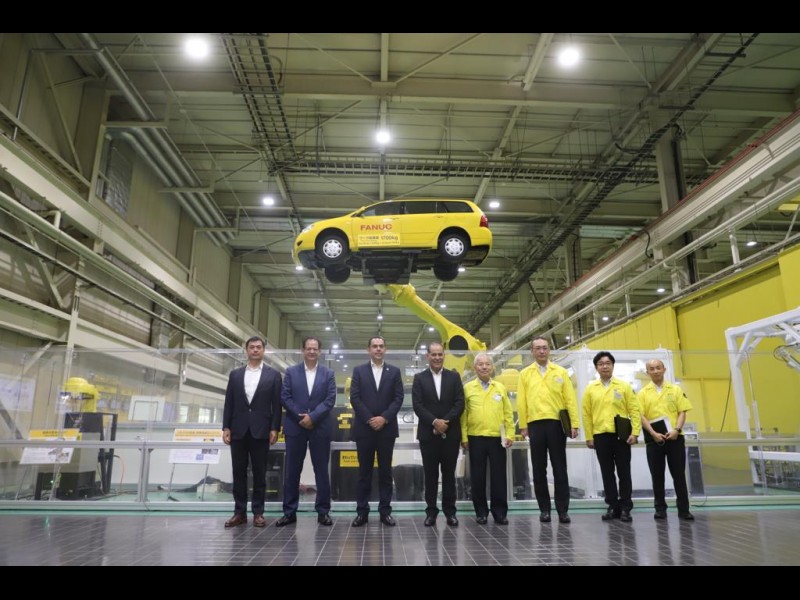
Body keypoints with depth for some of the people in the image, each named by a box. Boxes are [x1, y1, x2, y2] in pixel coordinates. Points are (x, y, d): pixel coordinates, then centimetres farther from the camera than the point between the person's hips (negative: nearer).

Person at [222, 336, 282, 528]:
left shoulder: (273, 375, 3)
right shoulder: (235, 374, 10)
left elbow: (276, 404, 0)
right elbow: (229, 403, 8)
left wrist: (274, 429, -7)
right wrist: (226, 427, 1)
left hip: (261, 430, -2)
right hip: (238, 430, 2)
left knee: (259, 473, 3)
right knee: (239, 472, 6)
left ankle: (258, 512, 11)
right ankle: (240, 512, 14)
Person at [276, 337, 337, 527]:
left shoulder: (328, 374, 5)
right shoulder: (291, 372, 6)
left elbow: (330, 399, -3)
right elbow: (284, 397, -1)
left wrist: (312, 416, -14)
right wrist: (301, 417, -11)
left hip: (320, 428, 0)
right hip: (295, 427, 0)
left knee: (321, 471, 5)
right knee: (292, 471, 5)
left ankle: (323, 512, 13)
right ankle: (289, 512, 15)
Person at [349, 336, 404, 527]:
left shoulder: (394, 371, 8)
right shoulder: (359, 370, 6)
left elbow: (398, 398, 0)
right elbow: (354, 398, -2)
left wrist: (384, 418, -12)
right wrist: (369, 419, -11)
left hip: (386, 428, 1)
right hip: (364, 428, 0)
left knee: (385, 471, 6)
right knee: (364, 471, 5)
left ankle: (385, 511, 13)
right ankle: (362, 511, 12)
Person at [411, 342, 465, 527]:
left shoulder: (454, 377, 7)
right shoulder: (419, 378, 4)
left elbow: (460, 403, -1)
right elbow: (417, 405, -5)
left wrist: (445, 422, -13)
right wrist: (435, 422, -15)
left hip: (450, 433, 1)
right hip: (428, 433, -1)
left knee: (449, 474, 7)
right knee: (430, 475, 5)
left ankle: (450, 511, 17)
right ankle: (431, 511, 14)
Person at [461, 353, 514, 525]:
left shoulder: (500, 388, 8)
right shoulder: (468, 388, 3)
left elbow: (508, 413, 8)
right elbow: (463, 414, 1)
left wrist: (509, 435, 1)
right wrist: (463, 437, -4)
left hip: (497, 438, 1)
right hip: (475, 438, -1)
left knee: (499, 476, 4)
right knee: (478, 476, 5)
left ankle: (500, 512, 15)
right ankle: (481, 512, 17)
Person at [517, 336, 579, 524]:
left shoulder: (561, 372, 8)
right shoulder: (525, 374, 8)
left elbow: (570, 399, 4)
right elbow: (521, 401, 5)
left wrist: (574, 424, -3)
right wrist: (523, 426, -2)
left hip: (557, 424, 0)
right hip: (535, 425, 1)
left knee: (560, 468, 3)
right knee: (539, 469, 6)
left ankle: (563, 510, 10)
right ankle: (544, 509, 15)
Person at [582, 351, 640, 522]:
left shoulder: (624, 386, 4)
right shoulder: (590, 389, 6)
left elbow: (634, 410, 1)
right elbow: (586, 414, 5)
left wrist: (635, 432, -8)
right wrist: (589, 437, 2)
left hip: (621, 435, -1)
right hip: (601, 436, 1)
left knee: (624, 472, 3)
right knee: (607, 473, 7)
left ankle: (625, 508, 12)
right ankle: (613, 507, 16)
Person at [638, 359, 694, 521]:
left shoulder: (676, 389, 8)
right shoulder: (643, 393, 4)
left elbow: (682, 412, 3)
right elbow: (640, 415, -3)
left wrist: (676, 429, -13)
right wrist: (653, 433, -15)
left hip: (675, 437, 0)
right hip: (654, 439, 0)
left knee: (679, 474, 4)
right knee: (657, 475, 5)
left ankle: (684, 509, 13)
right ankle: (660, 508, 15)